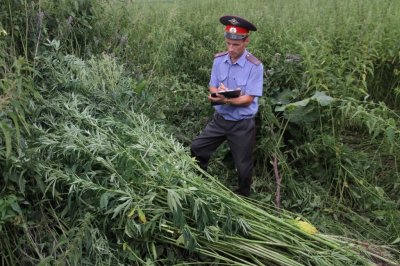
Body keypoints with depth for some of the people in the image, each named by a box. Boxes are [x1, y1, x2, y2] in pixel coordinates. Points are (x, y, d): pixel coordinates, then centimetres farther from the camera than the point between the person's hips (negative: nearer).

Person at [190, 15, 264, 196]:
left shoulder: (255, 66, -19)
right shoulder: (219, 60, -4)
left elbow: (248, 99, -20)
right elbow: (213, 86, 0)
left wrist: (227, 100, -37)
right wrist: (215, 94, -24)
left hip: (242, 124, -4)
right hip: (220, 119, 5)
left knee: (243, 167, 9)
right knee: (196, 149, 10)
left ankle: (243, 199, 38)